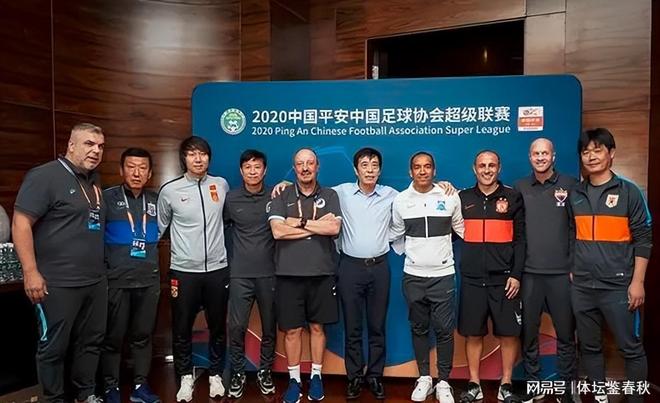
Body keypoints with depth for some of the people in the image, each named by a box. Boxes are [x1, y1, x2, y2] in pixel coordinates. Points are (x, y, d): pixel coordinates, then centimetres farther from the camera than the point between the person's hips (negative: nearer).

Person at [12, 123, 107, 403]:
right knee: (54, 346, 7)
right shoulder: (44, 176, -10)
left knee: (91, 341, 17)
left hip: (96, 280, 8)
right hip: (59, 283, -7)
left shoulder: (93, 180, 12)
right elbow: (21, 224, -15)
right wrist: (30, 272, -20)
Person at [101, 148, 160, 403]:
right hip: (116, 281, -3)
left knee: (143, 336, 12)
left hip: (149, 281, 3)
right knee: (113, 337, 7)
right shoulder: (106, 198, -4)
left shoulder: (156, 201, 7)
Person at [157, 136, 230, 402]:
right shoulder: (169, 190, -3)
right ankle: (185, 377, 28)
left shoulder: (221, 185, 2)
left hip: (217, 269, 2)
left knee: (217, 326, 12)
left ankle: (215, 375, 30)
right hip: (183, 271, -1)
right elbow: (159, 227, 8)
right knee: (182, 328, 9)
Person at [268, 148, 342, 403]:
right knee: (292, 330, 8)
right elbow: (278, 231, -12)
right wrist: (318, 224, -10)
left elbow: (334, 228, -10)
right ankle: (294, 380, 22)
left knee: (317, 327, 12)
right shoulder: (282, 197, 3)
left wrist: (299, 222, -11)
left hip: (321, 273, 1)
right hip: (289, 274, 0)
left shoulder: (329, 195, 5)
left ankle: (316, 377, 26)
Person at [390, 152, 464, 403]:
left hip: (443, 274, -1)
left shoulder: (450, 197, -2)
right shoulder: (400, 200, 1)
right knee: (418, 329, 11)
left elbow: (462, 229, 8)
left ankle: (443, 382, 17)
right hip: (413, 276, 1)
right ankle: (424, 378, 25)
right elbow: (395, 233, 14)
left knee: (444, 330, 2)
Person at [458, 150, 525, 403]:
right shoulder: (463, 198, 8)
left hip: (504, 278, -1)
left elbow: (521, 239, -1)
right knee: (473, 333, 7)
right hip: (472, 279, 1)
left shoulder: (513, 198, 3)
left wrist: (516, 274, -6)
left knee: (508, 333, 4)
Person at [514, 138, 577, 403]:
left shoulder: (570, 185, 2)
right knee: (528, 332, 8)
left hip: (562, 272, -1)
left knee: (566, 334, 7)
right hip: (529, 272, 1)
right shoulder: (519, 188, 7)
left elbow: (579, 228, 1)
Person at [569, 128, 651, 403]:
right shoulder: (574, 195, 8)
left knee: (631, 348, 4)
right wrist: (569, 271, 7)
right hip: (581, 287, 4)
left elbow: (642, 239, -3)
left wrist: (637, 281, -9)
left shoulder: (628, 192, -1)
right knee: (589, 347, 12)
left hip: (618, 286, -3)